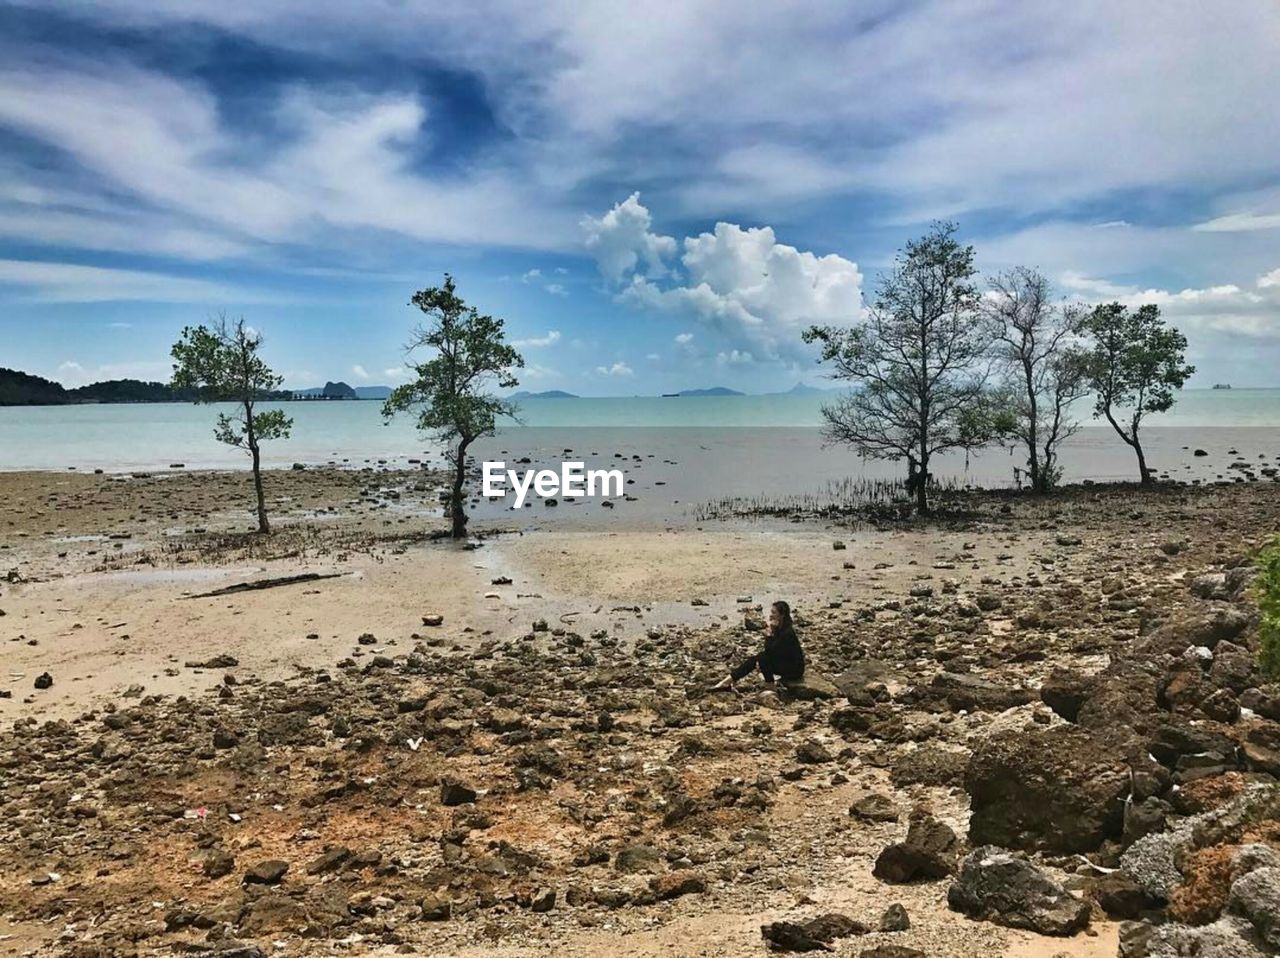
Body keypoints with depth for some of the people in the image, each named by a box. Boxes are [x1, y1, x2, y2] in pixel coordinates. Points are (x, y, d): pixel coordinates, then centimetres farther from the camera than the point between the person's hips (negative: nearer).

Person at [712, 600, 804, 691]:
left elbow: (770, 651, -25)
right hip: (783, 664, 9)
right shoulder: (779, 629, 2)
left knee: (763, 659, -23)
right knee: (754, 659, -4)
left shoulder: (787, 632, -25)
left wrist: (770, 632, -23)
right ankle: (727, 682, -7)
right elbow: (767, 650, 4)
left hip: (795, 670, -9)